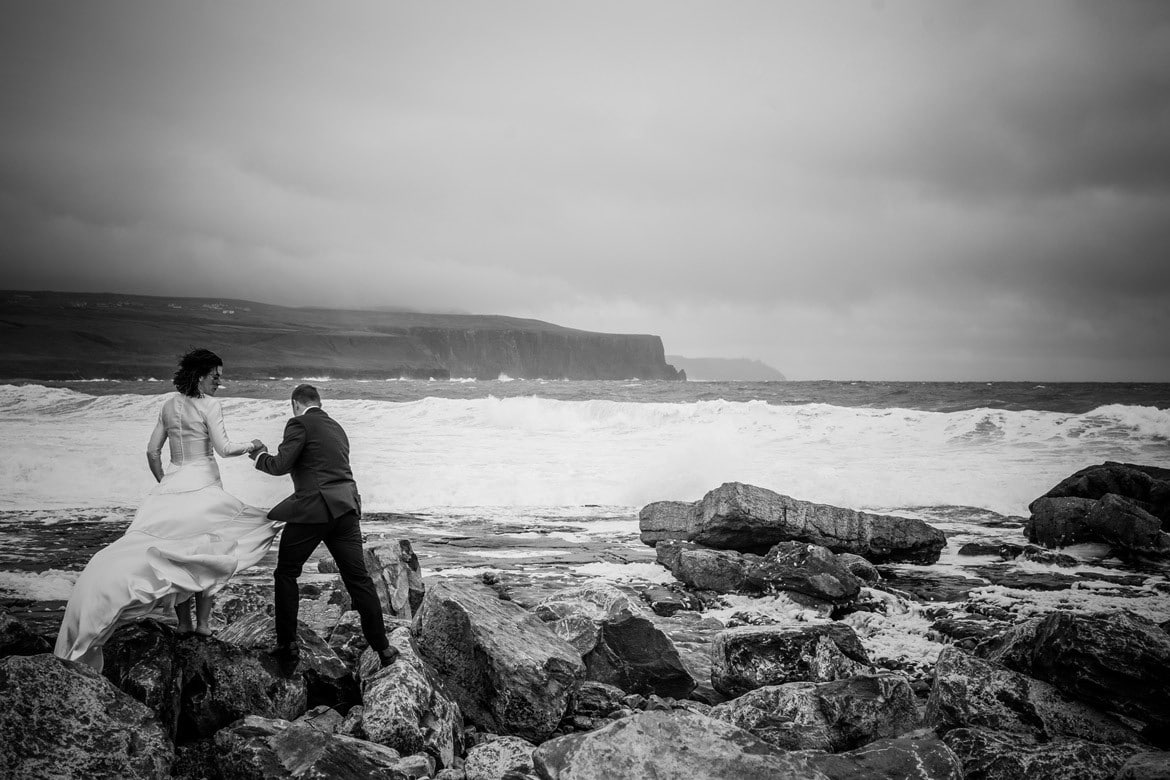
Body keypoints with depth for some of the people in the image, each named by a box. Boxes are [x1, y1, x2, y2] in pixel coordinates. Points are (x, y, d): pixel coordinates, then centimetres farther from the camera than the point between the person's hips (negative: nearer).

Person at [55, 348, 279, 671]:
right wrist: (251, 446, 2)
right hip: (203, 487, -5)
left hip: (171, 486, 5)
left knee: (175, 555, 6)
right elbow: (224, 448, -15)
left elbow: (152, 451, 13)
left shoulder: (169, 405, 11)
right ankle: (202, 622, 6)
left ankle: (183, 623, 5)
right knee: (205, 554, 6)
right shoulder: (210, 405, -7)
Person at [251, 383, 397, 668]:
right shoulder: (337, 428, 20)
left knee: (286, 574, 12)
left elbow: (280, 466, -10)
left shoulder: (300, 424, -3)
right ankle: (382, 648, 9)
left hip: (312, 510, -6)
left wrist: (260, 455, 8)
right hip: (346, 508, 6)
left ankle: (287, 645, 14)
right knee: (358, 579, 8)